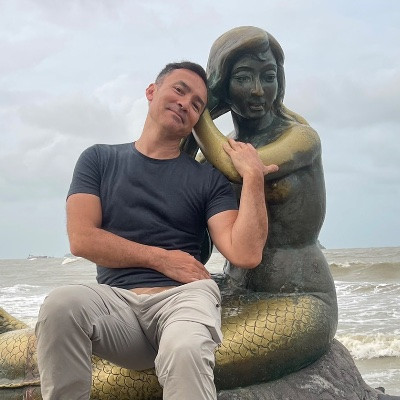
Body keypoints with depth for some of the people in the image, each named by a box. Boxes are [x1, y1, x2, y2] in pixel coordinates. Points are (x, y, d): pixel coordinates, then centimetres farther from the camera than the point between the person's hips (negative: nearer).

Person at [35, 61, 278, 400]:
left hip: (184, 295, -1)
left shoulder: (208, 180, 13)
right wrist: (161, 258, -2)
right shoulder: (100, 160, 16)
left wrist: (253, 178, -4)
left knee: (185, 350, -38)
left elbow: (245, 255, -1)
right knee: (61, 304, -32)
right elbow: (82, 239, 2)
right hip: (117, 298, 2)